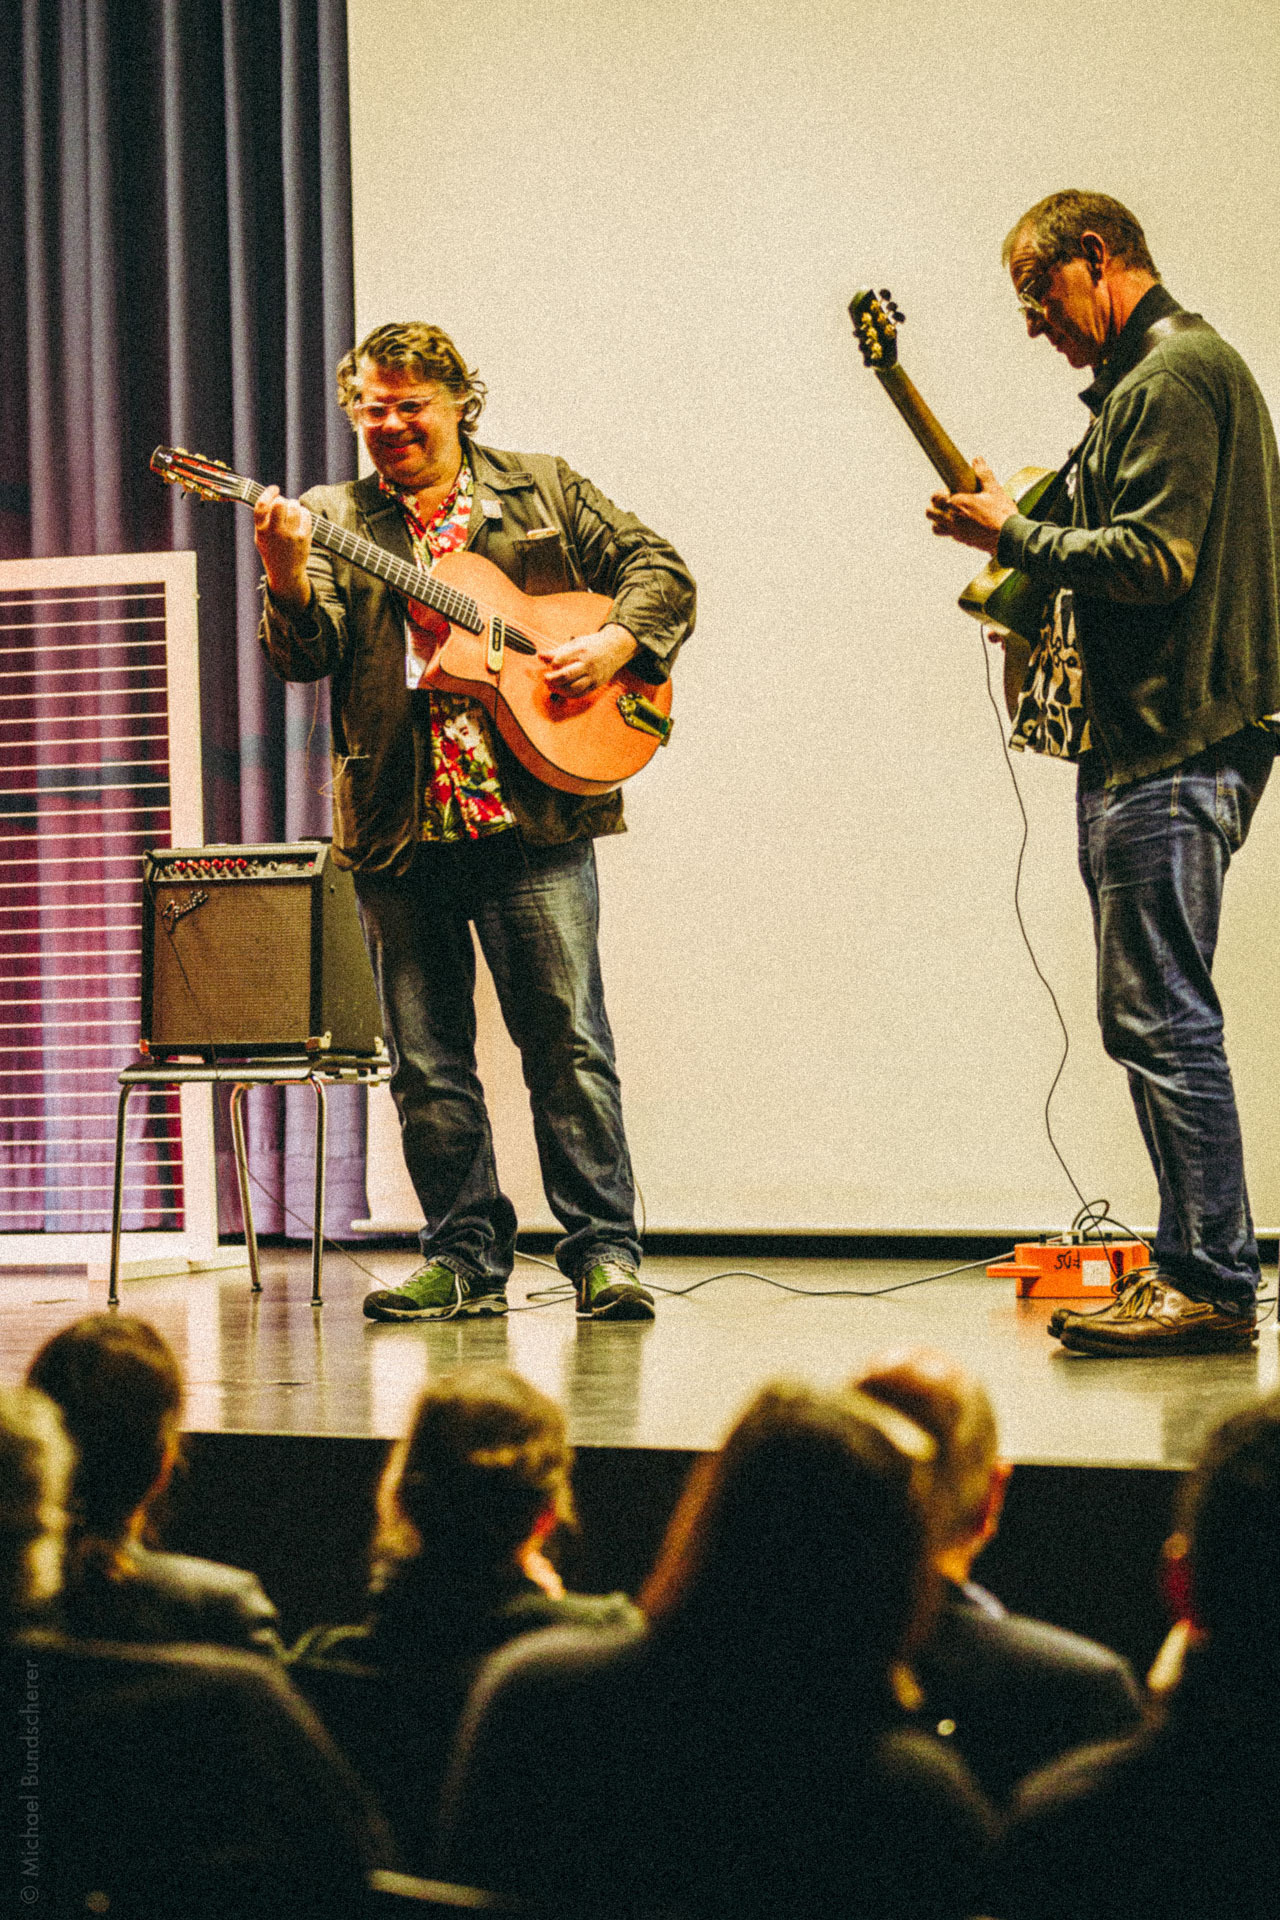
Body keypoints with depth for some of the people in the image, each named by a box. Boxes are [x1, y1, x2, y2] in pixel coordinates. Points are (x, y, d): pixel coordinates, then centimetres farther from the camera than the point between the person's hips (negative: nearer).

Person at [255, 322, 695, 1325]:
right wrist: (287, 576, -22)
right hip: (399, 829, 2)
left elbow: (660, 570, 11)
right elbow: (309, 655, -2)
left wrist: (613, 643, -7)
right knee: (428, 1061, 5)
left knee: (568, 1041, -5)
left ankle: (604, 1251, 0)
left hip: (533, 819, -2)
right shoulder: (334, 520, 11)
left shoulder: (544, 491, 10)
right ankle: (468, 1259, 13)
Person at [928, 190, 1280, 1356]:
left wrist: (1020, 536, -10)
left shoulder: (1175, 377, -11)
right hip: (1146, 744, 11)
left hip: (1174, 751, -11)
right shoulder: (1153, 376, 22)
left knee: (1159, 1016, -10)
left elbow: (1153, 559, -20)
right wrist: (1029, 546, 15)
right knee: (1154, 1015, 12)